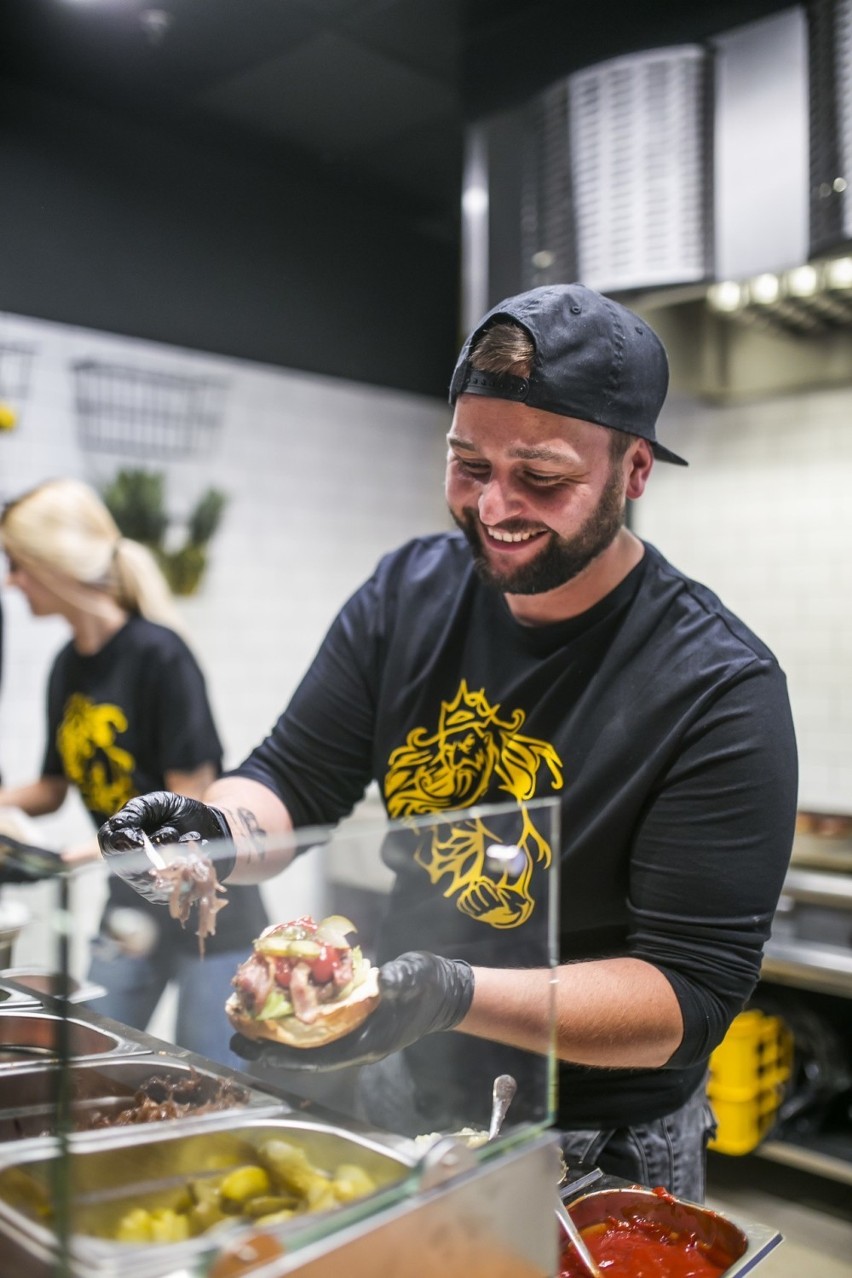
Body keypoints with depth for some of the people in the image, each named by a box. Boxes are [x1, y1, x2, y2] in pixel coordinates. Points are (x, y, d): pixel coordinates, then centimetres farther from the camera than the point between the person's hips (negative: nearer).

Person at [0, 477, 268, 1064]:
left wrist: (108, 847, -28)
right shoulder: (68, 667, 5)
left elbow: (192, 800, -18)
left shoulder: (158, 652, -18)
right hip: (131, 893, 7)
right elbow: (54, 789, 14)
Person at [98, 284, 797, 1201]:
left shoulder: (720, 689, -23)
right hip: (403, 1101, 5)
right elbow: (292, 783, -3)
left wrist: (457, 993, -38)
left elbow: (693, 993, -24)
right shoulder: (409, 592, -8)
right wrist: (215, 829, -25)